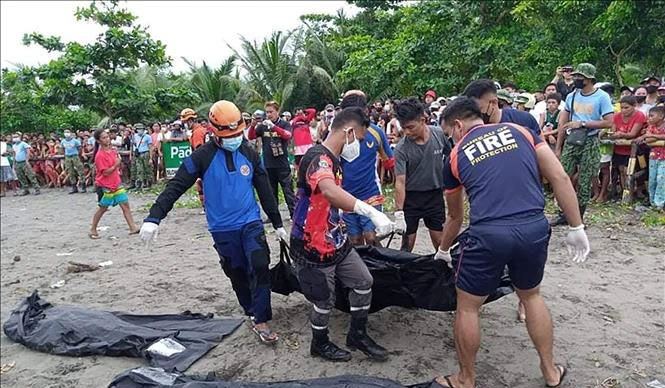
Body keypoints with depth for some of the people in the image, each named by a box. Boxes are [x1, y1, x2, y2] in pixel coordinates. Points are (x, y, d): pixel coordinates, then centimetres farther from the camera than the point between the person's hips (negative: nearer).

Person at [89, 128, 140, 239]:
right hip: (105, 186, -7)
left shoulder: (112, 150, 5)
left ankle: (133, 227, 2)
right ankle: (92, 230, 22)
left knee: (125, 204, 1)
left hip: (116, 183, 7)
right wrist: (115, 165, -18)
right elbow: (105, 172, -20)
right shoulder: (100, 155, -17)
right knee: (103, 208, 6)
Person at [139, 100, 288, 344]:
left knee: (260, 267, -12)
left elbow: (264, 190, 6)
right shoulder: (202, 157, -10)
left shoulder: (249, 154, 1)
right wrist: (153, 218, -24)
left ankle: (260, 321, 0)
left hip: (251, 223, 1)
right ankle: (253, 312, 32)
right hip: (222, 229, -1)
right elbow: (176, 186, -13)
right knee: (237, 274, 11)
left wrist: (277, 224, 9)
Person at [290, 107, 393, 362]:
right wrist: (371, 212, -53)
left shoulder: (332, 159, 9)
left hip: (336, 241, 9)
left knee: (363, 281, 12)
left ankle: (357, 335, 30)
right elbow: (330, 191, -46)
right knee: (324, 300, 8)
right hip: (313, 248, -9)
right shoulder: (318, 157, -23)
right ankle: (320, 344, 33)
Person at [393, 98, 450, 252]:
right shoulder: (402, 148, -17)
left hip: (435, 195, 2)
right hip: (411, 197, -1)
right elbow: (400, 182, -19)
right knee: (408, 243, 3)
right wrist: (399, 214, -24)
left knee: (440, 242, 5)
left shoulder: (440, 134, -9)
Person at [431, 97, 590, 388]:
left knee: (467, 307, 17)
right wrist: (577, 227, 12)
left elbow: (455, 216, 26)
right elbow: (559, 178, 7)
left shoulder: (456, 156, 15)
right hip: (535, 229, 4)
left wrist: (443, 250, 43)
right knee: (531, 296, 30)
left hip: (488, 234, -3)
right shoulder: (520, 130, 17)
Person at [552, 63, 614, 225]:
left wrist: (582, 123, -17)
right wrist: (558, 148, 8)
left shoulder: (602, 97, -4)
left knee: (584, 182, 1)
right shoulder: (571, 96, 9)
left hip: (590, 143, -4)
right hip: (570, 141, 4)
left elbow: (609, 122, -12)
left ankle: (579, 217, 12)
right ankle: (563, 214, 11)